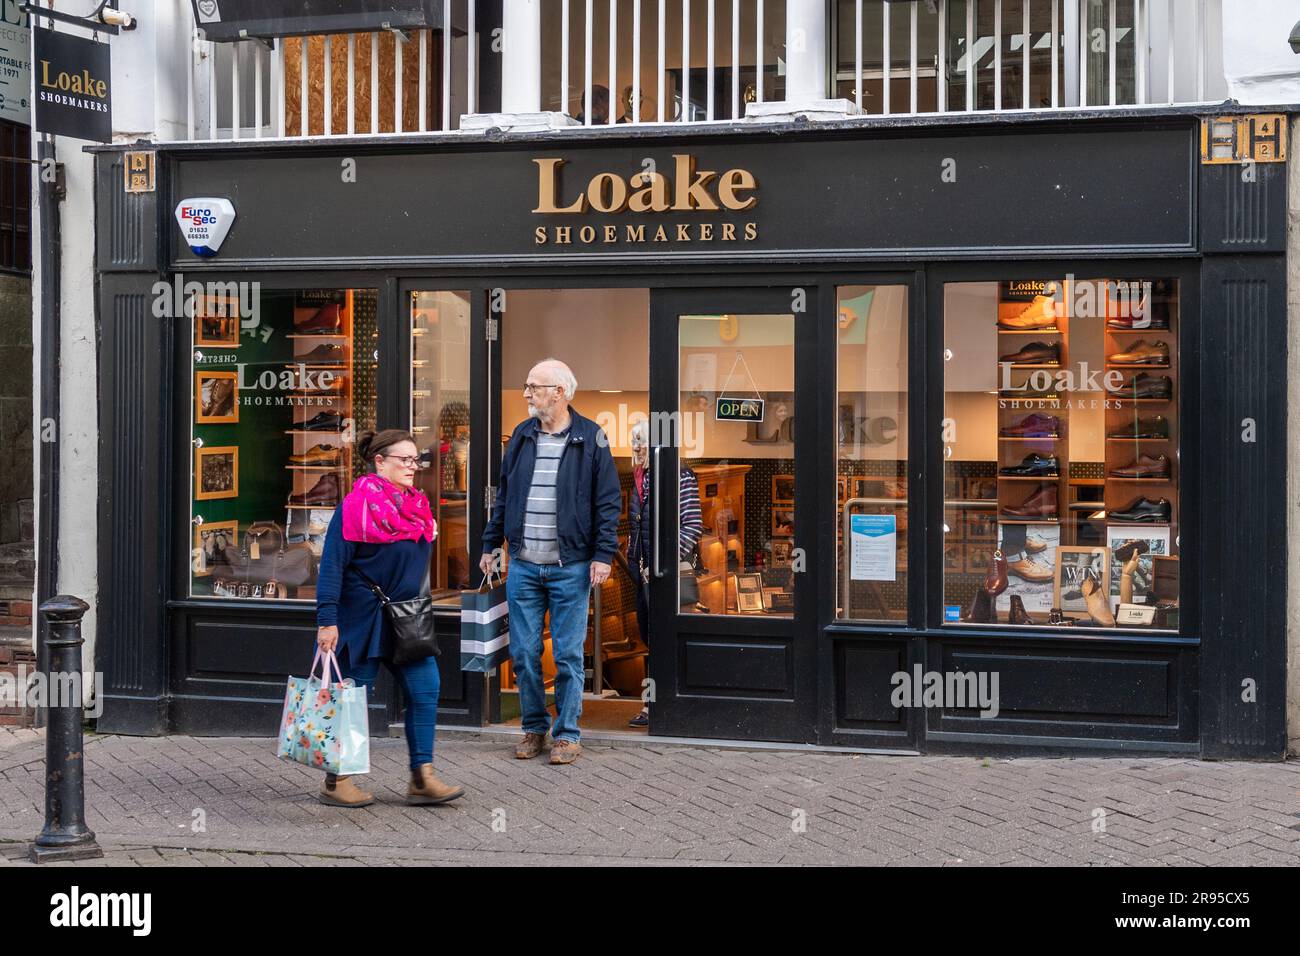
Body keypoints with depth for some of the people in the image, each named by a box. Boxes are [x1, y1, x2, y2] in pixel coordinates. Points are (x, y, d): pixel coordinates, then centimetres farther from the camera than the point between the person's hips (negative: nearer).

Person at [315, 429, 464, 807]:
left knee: (425, 691, -1)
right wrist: (327, 620, -20)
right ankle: (335, 782, 15)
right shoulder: (356, 505, -13)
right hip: (362, 619, -7)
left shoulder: (417, 506, 11)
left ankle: (422, 779, 5)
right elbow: (332, 564, -15)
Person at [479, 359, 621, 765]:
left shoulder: (591, 438, -3)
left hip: (570, 567, -4)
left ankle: (567, 734, 12)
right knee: (523, 653, 6)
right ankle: (534, 728, 20)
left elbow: (608, 502, -4)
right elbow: (503, 495, 17)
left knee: (568, 655, 2)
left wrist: (603, 554, -10)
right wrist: (491, 544, 15)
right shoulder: (522, 435, 10)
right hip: (523, 565, 4)